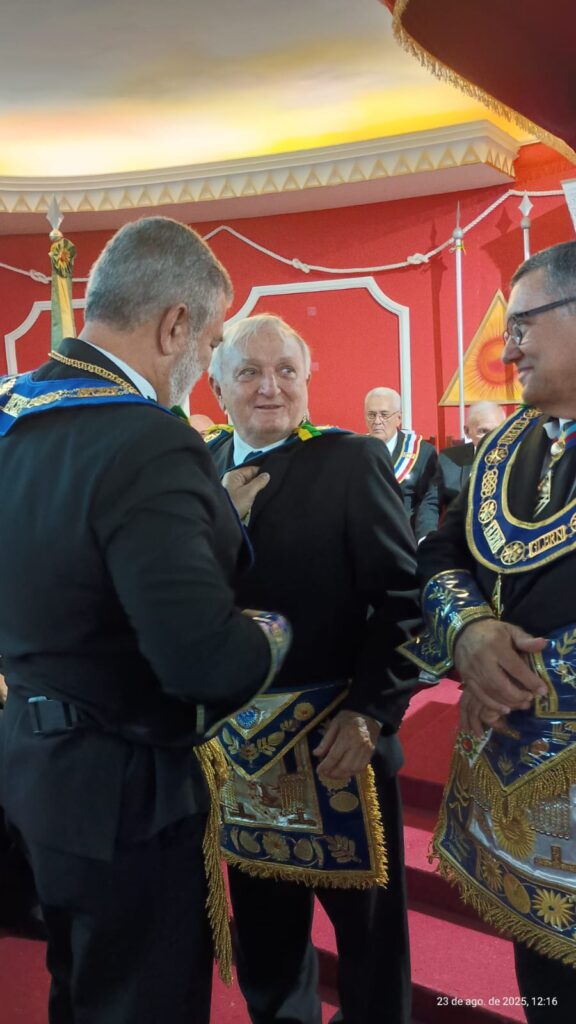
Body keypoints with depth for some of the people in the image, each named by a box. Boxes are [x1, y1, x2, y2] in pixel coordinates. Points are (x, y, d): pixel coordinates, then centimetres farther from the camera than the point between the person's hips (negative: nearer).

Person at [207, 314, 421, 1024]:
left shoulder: (353, 461, -10)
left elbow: (401, 595, -13)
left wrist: (372, 711, -18)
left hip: (336, 735, -4)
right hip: (237, 737, 4)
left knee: (366, 914, 15)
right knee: (261, 916, 22)